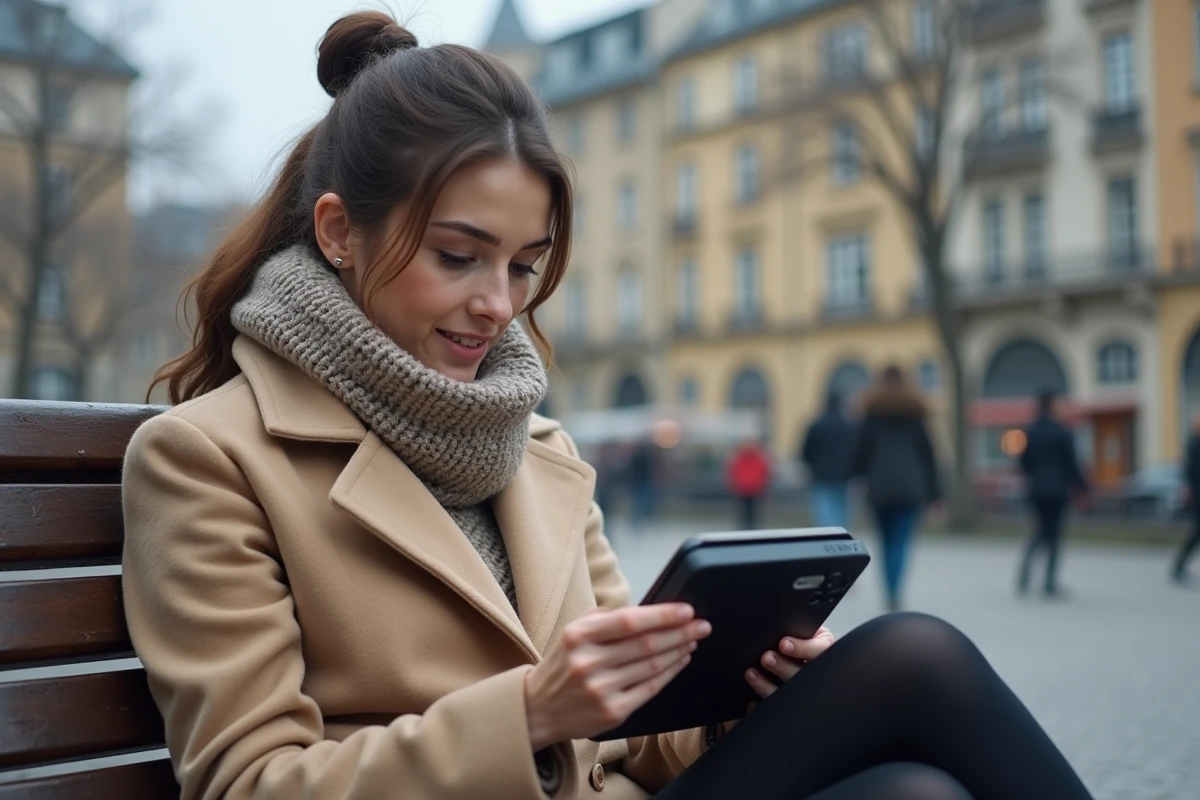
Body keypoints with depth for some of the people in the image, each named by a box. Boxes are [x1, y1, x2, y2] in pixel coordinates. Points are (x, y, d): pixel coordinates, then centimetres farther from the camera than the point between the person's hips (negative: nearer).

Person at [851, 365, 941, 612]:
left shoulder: (873, 412, 4)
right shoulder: (914, 413, 9)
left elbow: (862, 448, -1)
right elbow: (927, 454, 7)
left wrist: (858, 475, 11)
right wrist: (933, 491, 9)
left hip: (881, 485, 0)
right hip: (911, 486, 0)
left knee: (887, 541, 12)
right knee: (902, 542, -3)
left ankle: (890, 594, 11)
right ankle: (895, 594, -20)